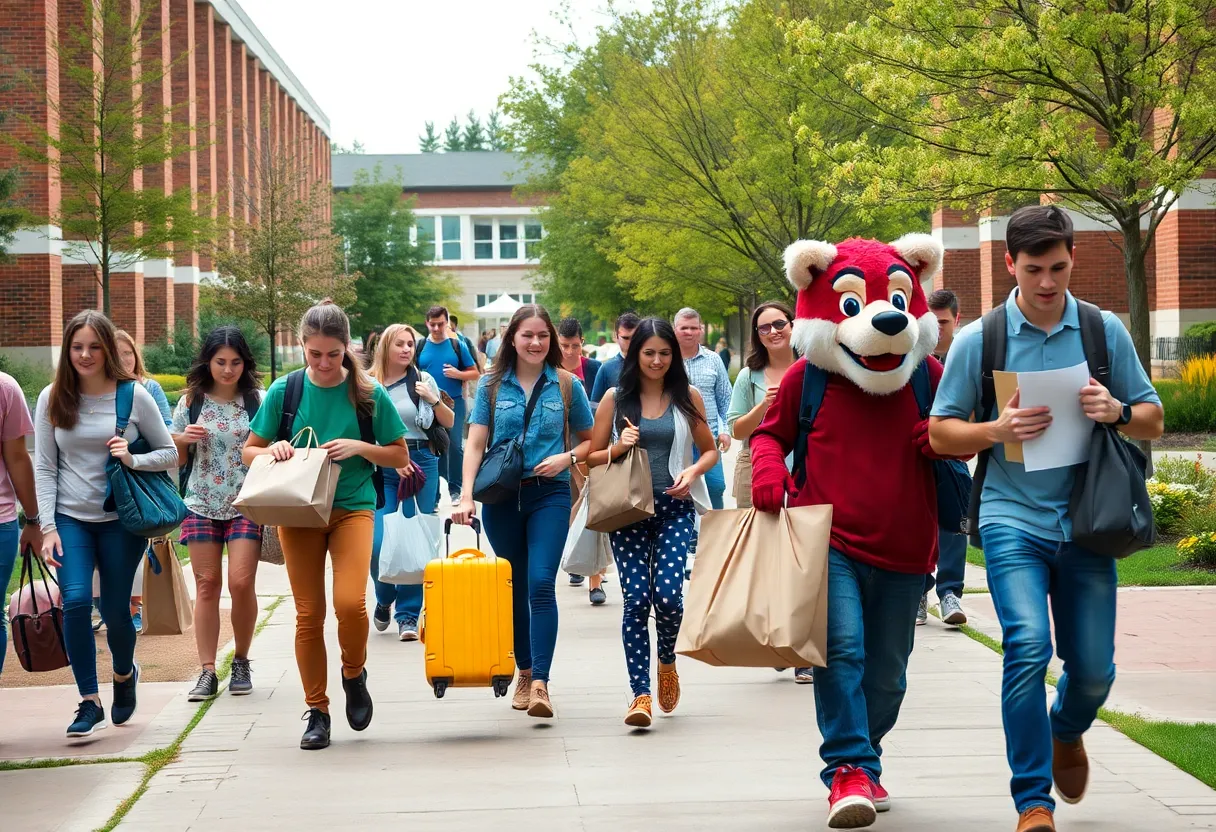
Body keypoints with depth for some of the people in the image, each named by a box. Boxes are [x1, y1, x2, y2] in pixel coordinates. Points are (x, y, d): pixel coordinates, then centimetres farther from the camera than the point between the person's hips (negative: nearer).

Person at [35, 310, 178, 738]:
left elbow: (170, 453, 5)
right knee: (76, 600, -17)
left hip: (122, 520, -1)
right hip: (70, 518, 1)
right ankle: (89, 703, -7)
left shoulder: (133, 395, -2)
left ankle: (124, 674, 35)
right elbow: (44, 468, 3)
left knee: (115, 609, 2)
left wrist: (133, 460, -15)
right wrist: (47, 527, -5)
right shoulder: (53, 399, 2)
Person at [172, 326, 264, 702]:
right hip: (202, 504, 1)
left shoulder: (257, 401, 1)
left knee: (241, 582, -9)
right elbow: (173, 455, 11)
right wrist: (183, 439, -9)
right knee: (207, 584, 1)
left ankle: (241, 662, 11)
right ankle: (207, 671, 3)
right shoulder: (192, 401, 5)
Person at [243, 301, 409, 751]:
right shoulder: (284, 391, 0)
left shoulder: (368, 393, -3)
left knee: (350, 602, -19)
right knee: (309, 613, 3)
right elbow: (249, 452, 8)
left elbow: (400, 455, 4)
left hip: (353, 507, -1)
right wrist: (273, 450, -14)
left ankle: (354, 673, 11)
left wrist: (358, 447, -13)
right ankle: (317, 711, 15)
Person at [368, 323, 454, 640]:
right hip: (381, 467, -1)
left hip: (421, 463, 1)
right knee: (378, 542, -8)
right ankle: (385, 599, 21)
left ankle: (408, 614, 8)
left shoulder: (423, 380, 6)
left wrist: (434, 400, -4)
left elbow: (449, 423, 13)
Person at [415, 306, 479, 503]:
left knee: (455, 446, -3)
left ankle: (455, 488, 5)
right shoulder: (420, 347, 3)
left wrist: (458, 374, -14)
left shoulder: (457, 345, 1)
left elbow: (475, 373, 3)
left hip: (454, 403, -1)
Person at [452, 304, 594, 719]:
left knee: (540, 584, -15)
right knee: (515, 588, 10)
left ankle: (540, 682, -18)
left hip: (549, 494, -2)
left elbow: (589, 440, 12)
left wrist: (567, 458, -9)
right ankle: (524, 672, 24)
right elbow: (475, 444, 0)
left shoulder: (566, 386, 3)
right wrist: (466, 496, -11)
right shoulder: (492, 385, 4)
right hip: (502, 495, 2)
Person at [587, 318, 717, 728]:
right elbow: (592, 457, 10)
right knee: (636, 598, -8)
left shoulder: (687, 397, 7)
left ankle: (667, 662, 19)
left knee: (667, 593, -13)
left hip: (674, 506, 0)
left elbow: (710, 449, 15)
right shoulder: (615, 398, 6)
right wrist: (619, 447, -10)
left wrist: (693, 471, -5)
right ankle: (640, 693, -5)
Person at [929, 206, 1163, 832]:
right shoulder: (977, 340, 0)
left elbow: (1154, 421, 11)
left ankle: (1066, 732, 43)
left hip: (1085, 520, 2)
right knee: (1028, 646, -20)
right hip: (1012, 517, -2)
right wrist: (998, 431, -14)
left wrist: (1117, 412, -12)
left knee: (1093, 668, 6)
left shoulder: (1106, 331, 4)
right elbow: (940, 432, 5)